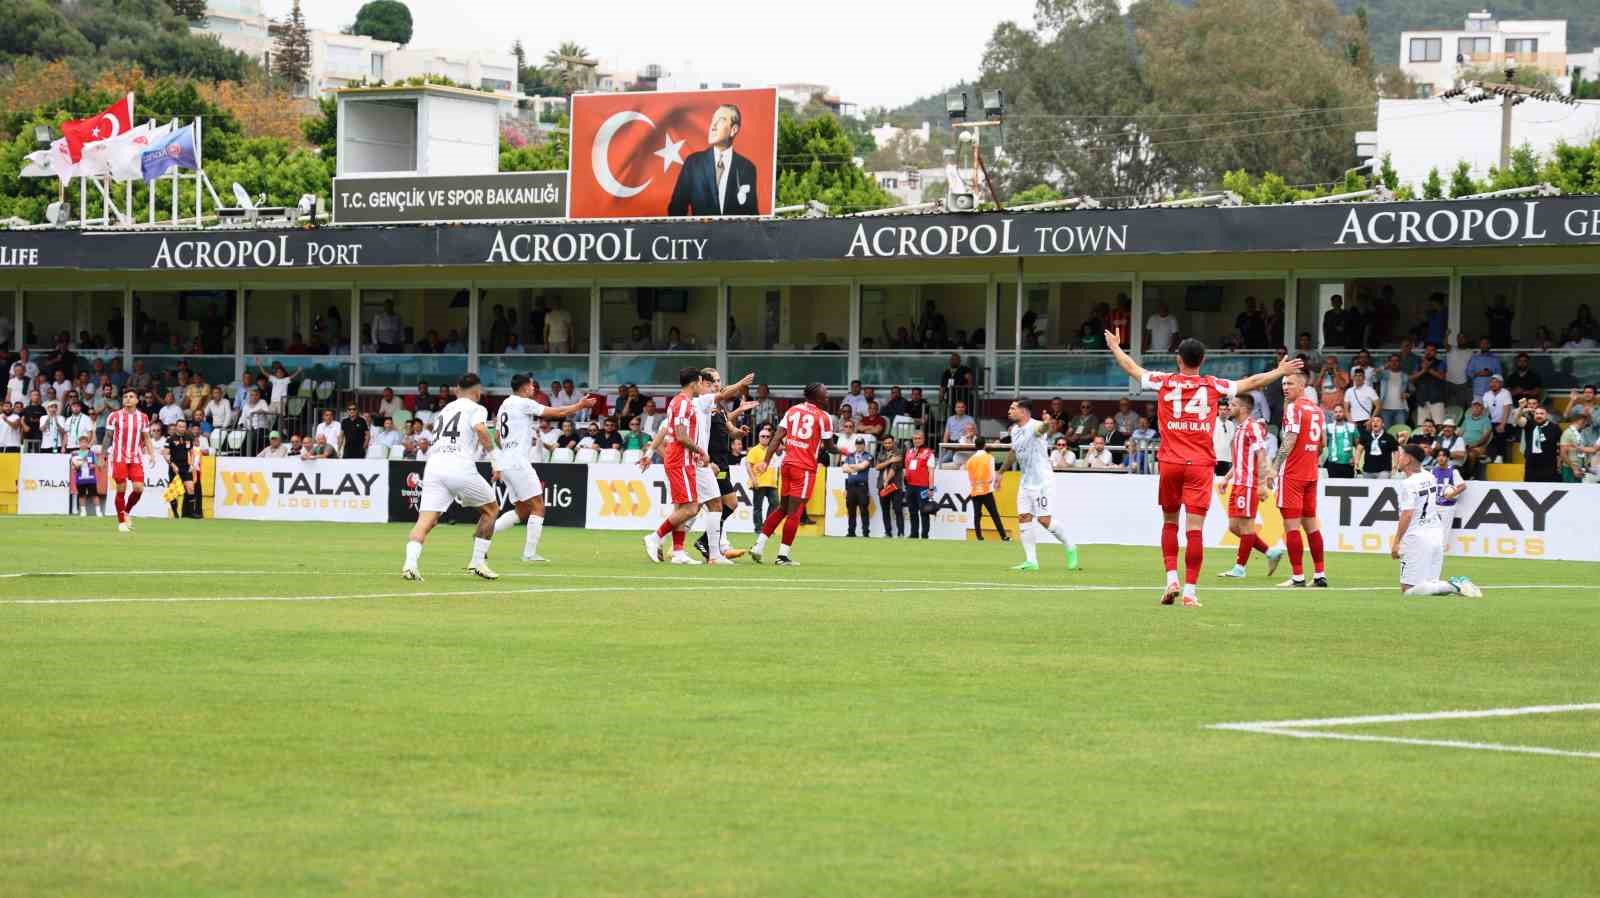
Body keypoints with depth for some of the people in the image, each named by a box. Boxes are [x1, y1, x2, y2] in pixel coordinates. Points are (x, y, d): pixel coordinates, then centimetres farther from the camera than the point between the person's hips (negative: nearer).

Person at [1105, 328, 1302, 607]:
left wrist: (1115, 347, 37)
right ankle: (1190, 591, -9)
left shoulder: (1164, 382, 3)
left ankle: (1172, 580, 3)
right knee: (1195, 528, -5)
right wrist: (1280, 372, 31)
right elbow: (1252, 382, 15)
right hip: (1201, 464, -1)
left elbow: (1132, 368, 18)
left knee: (1170, 523, 16)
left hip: (1170, 462, 1)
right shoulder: (1214, 386, 3)